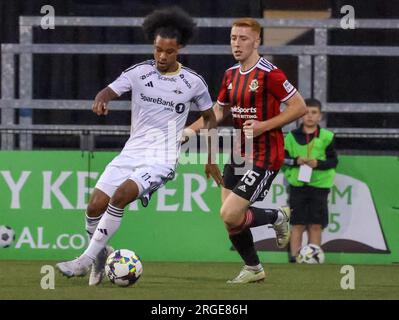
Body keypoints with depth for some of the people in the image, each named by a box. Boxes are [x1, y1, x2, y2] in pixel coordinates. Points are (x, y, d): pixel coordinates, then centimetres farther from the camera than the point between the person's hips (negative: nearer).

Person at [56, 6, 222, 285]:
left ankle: (87, 259, -20)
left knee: (121, 195, -27)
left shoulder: (193, 82, 0)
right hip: (132, 151, 3)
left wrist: (210, 160, 13)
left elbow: (210, 118, 14)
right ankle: (100, 255, 17)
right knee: (95, 206, -10)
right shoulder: (140, 72, 2)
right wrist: (101, 101, -34)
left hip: (162, 158, -3)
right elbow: (110, 91, -9)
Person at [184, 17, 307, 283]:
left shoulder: (269, 73, -16)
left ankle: (277, 217, 11)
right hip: (239, 153, 8)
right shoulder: (231, 75, 9)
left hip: (264, 157, -8)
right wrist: (191, 129, 7)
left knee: (230, 216, -15)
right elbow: (219, 110, 22)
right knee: (230, 219, 6)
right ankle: (253, 269, 25)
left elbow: (299, 107, -15)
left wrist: (263, 126, -21)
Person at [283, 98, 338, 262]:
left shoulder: (326, 137, 0)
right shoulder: (292, 136, 3)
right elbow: (282, 158, 5)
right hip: (297, 185, 0)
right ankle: (294, 258, 4)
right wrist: (296, 161, -13)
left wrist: (318, 163, -16)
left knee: (315, 226, 1)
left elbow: (333, 161, 1)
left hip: (319, 185, 0)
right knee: (297, 225, 0)